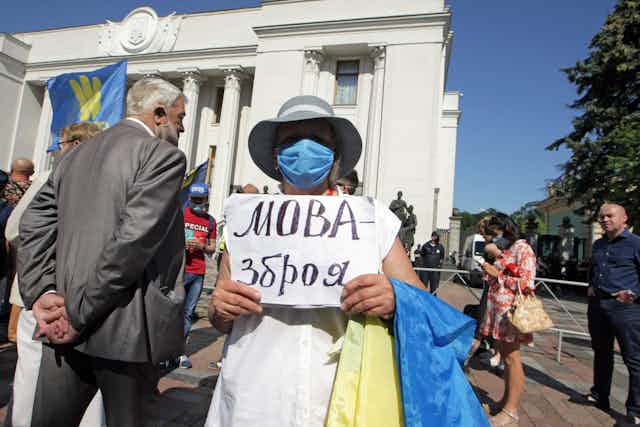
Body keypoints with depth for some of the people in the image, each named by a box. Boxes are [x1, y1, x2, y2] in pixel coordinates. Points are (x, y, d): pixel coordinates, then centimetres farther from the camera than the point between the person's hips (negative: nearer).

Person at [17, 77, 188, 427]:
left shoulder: (76, 154, 14)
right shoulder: (164, 155, -11)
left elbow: (34, 222, 9)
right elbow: (135, 239, -20)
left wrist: (41, 294, 3)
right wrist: (80, 314, -13)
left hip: (66, 321, 7)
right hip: (124, 328, -6)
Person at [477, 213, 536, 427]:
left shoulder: (522, 248, -7)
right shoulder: (501, 250, 16)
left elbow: (526, 283, -14)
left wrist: (497, 274, -11)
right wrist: (488, 270, 7)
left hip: (511, 310, -7)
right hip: (497, 309, 7)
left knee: (511, 358, -2)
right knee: (504, 356, 13)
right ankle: (506, 400, 24)